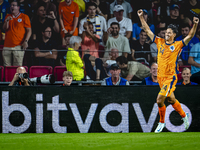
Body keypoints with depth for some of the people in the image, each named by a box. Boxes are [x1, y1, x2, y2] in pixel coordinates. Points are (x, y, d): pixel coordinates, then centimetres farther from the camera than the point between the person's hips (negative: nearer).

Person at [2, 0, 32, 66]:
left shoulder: (24, 17, 3)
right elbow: (4, 29, 11)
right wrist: (7, 21, -7)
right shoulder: (8, 17, 18)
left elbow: (29, 30, 1)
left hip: (18, 46, -4)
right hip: (7, 45, 4)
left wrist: (26, 41, -11)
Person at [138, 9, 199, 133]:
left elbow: (190, 36, -11)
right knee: (171, 99, 16)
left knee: (160, 99, -13)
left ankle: (162, 122, 4)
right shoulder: (160, 42, 6)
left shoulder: (178, 45, -4)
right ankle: (184, 116, 37)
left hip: (171, 77, -5)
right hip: (161, 76, 5)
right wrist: (141, 18, 3)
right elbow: (148, 30, 8)